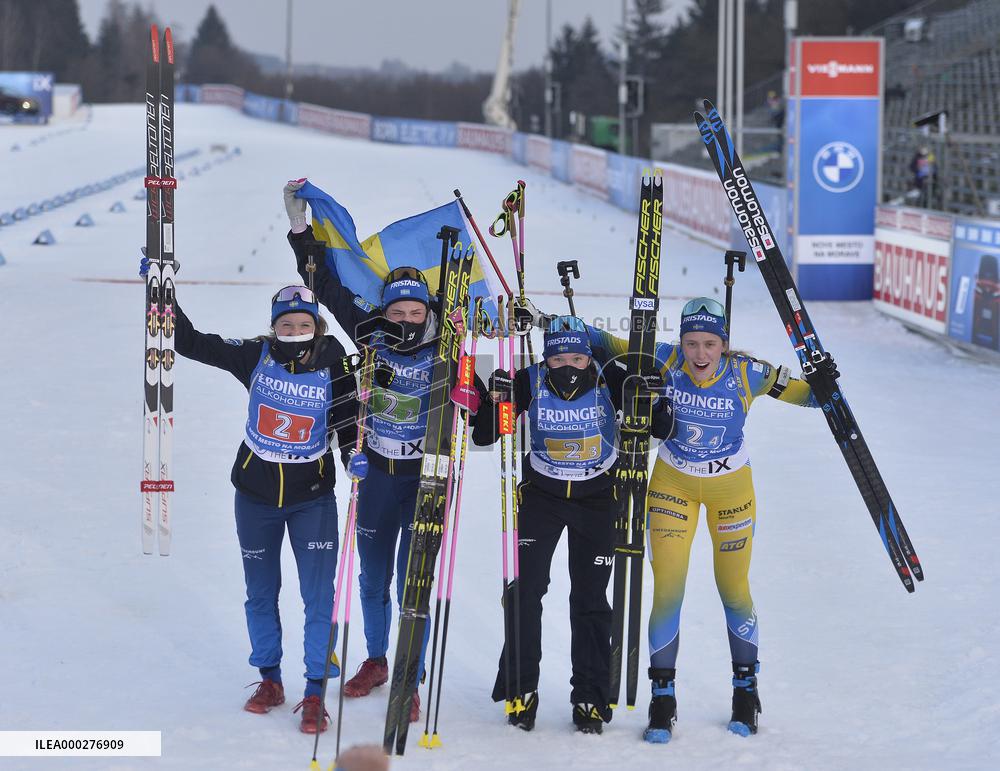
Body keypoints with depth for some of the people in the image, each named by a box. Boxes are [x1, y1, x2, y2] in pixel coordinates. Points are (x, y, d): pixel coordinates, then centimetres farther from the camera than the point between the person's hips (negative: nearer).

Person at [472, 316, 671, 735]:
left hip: (596, 499, 0)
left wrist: (654, 400, -29)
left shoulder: (609, 381, -17)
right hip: (542, 493, 1)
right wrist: (495, 400, -29)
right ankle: (520, 689, 7)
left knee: (590, 599, 4)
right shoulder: (530, 382, -15)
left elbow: (659, 427, -8)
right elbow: (482, 437, -11)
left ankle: (590, 697, 14)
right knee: (525, 588, -7)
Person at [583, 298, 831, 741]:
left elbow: (801, 393, -14)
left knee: (733, 590, 11)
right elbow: (611, 346, -8)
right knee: (667, 590, -4)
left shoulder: (745, 373, -23)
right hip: (673, 483, 1)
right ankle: (662, 696, 11)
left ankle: (746, 687, 31)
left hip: (730, 487, 0)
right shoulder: (665, 361, -21)